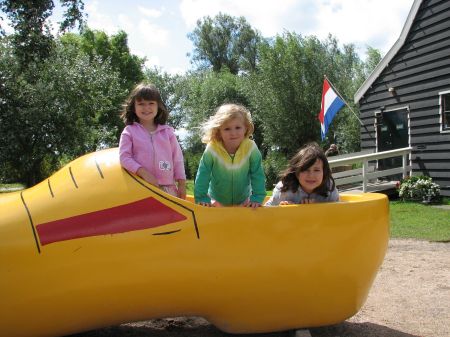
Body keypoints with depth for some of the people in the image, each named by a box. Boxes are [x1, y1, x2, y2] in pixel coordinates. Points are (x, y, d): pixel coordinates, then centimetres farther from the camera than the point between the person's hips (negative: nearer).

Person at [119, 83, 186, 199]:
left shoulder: (167, 131, 11)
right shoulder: (129, 131, 4)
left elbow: (177, 158, 12)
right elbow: (124, 157, -5)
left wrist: (182, 184, 7)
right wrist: (143, 173, -17)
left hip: (168, 188, 3)